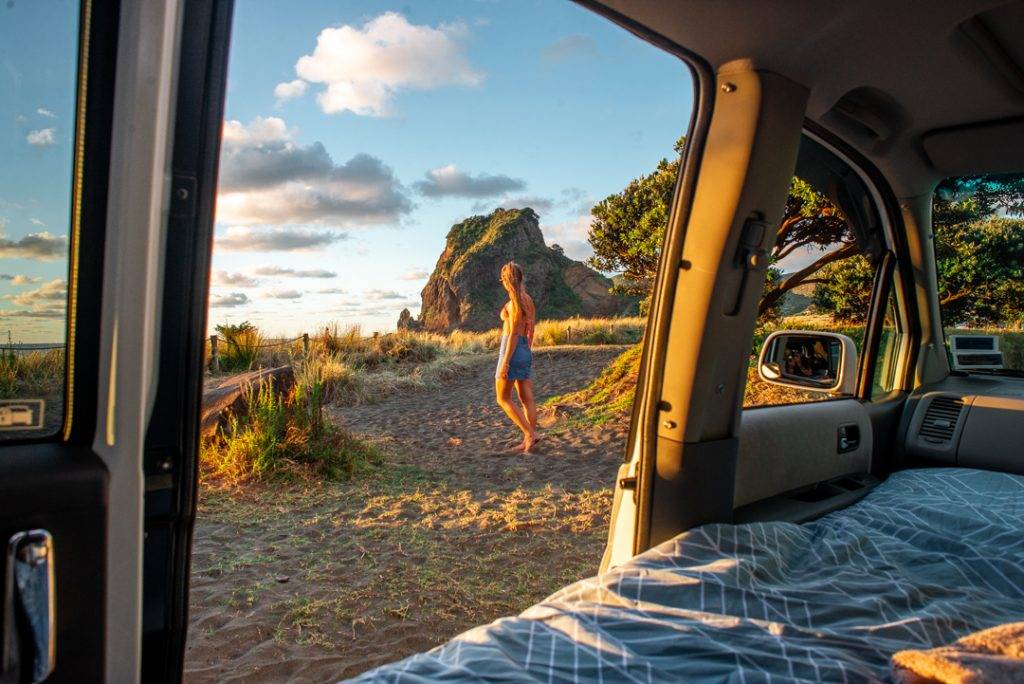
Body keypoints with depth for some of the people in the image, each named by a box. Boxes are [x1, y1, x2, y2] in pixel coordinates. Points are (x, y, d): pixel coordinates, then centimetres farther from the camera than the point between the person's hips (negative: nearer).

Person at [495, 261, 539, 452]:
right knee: (526, 399, 8)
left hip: (512, 350, -9)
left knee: (503, 398, 2)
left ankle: (529, 433, -4)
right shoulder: (528, 300, 10)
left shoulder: (514, 301, -16)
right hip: (525, 351, 9)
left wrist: (505, 362, -18)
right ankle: (528, 441, 12)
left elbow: (514, 333, -19)